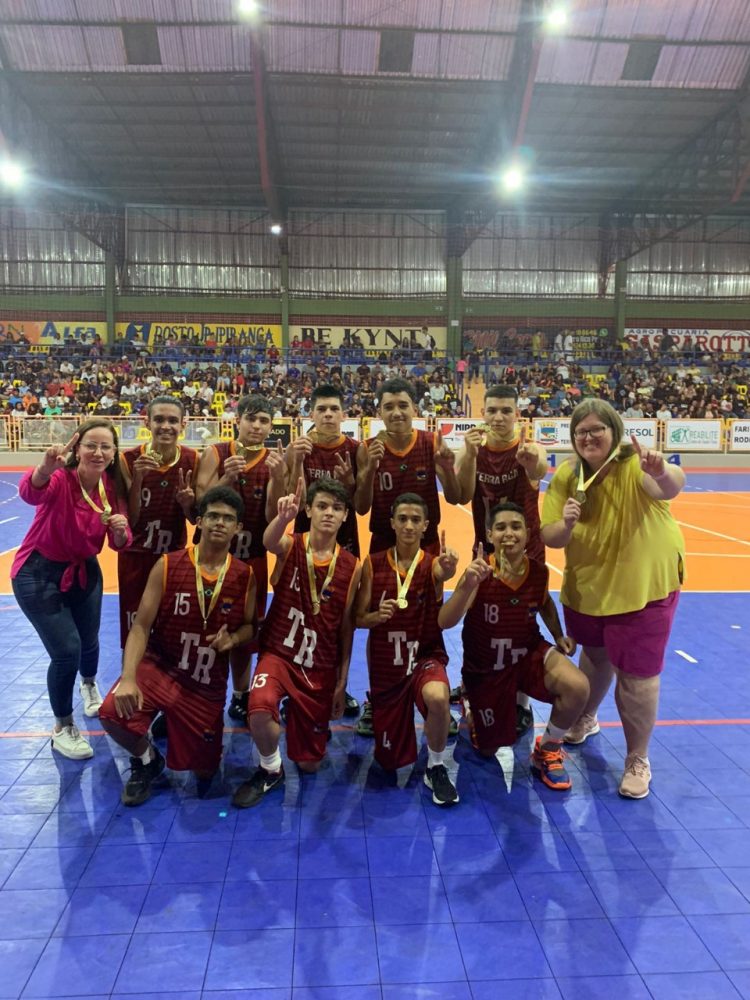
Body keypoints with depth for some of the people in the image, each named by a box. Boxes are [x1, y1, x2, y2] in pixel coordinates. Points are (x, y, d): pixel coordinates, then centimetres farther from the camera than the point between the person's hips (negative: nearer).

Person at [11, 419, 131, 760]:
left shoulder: (113, 487, -10)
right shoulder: (60, 479, -26)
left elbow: (119, 544, -7)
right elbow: (30, 492, -50)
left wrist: (120, 531, -30)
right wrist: (45, 469, -72)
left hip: (83, 571, 5)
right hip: (39, 574, -5)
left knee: (88, 642, 15)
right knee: (67, 650, -11)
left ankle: (89, 685, 53)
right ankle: (62, 728, 15)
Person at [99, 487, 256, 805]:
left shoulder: (245, 576, -5)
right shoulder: (168, 565, -11)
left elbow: (249, 627, 6)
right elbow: (141, 626, -14)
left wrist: (232, 639, -18)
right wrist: (128, 678, -29)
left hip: (207, 684, 2)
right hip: (158, 667, -1)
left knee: (204, 773, 8)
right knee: (112, 713, -31)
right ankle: (146, 760, 5)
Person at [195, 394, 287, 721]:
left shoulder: (275, 461, -5)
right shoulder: (215, 454, -8)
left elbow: (273, 518, -12)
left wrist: (278, 478, -27)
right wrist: (227, 478, -28)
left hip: (253, 558, 1)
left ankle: (240, 695, 31)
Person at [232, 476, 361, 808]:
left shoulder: (351, 566, -4)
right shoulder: (290, 547, -9)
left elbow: (346, 626, 2)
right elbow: (268, 541, -35)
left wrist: (342, 682, 4)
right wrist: (284, 517, -58)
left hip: (320, 668, 2)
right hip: (278, 653, -2)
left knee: (309, 764, 8)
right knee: (260, 707, -35)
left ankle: (314, 725, 44)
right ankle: (270, 769, -2)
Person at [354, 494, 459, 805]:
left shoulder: (433, 564, -9)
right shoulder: (373, 564, -5)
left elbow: (444, 572, -35)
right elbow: (358, 619, -3)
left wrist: (448, 572, -59)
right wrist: (377, 616, -25)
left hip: (426, 655, -1)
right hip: (385, 663, 2)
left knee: (437, 698, -38)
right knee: (390, 760, 12)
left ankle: (436, 768, -8)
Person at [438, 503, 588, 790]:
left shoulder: (539, 571, -14)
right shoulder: (480, 573, -27)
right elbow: (444, 622, -38)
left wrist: (559, 636, -4)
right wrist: (467, 586, -54)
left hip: (529, 653, 2)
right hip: (485, 667, -2)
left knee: (577, 687, -26)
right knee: (488, 750, 12)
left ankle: (547, 750, 2)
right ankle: (469, 703, 45)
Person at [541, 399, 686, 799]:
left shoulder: (636, 464, -22)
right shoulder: (566, 475, -8)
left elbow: (671, 487, -45)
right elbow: (550, 537, -10)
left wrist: (663, 472, -67)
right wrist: (566, 525, -32)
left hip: (645, 587, -4)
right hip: (586, 587, 4)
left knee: (637, 675, 1)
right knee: (595, 656, 24)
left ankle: (637, 760, 22)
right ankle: (586, 719, 50)